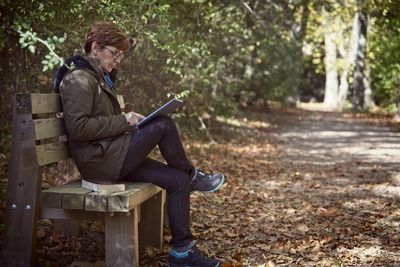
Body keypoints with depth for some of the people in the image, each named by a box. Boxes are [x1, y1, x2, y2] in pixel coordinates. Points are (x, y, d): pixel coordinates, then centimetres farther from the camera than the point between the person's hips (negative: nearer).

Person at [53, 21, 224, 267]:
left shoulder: (100, 76, 19)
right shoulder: (79, 78, -13)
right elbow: (78, 127, -23)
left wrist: (127, 119, 8)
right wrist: (123, 121, -16)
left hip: (112, 157, 10)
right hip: (99, 161, -10)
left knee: (178, 180, -2)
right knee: (165, 125, -16)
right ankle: (193, 176, 7)